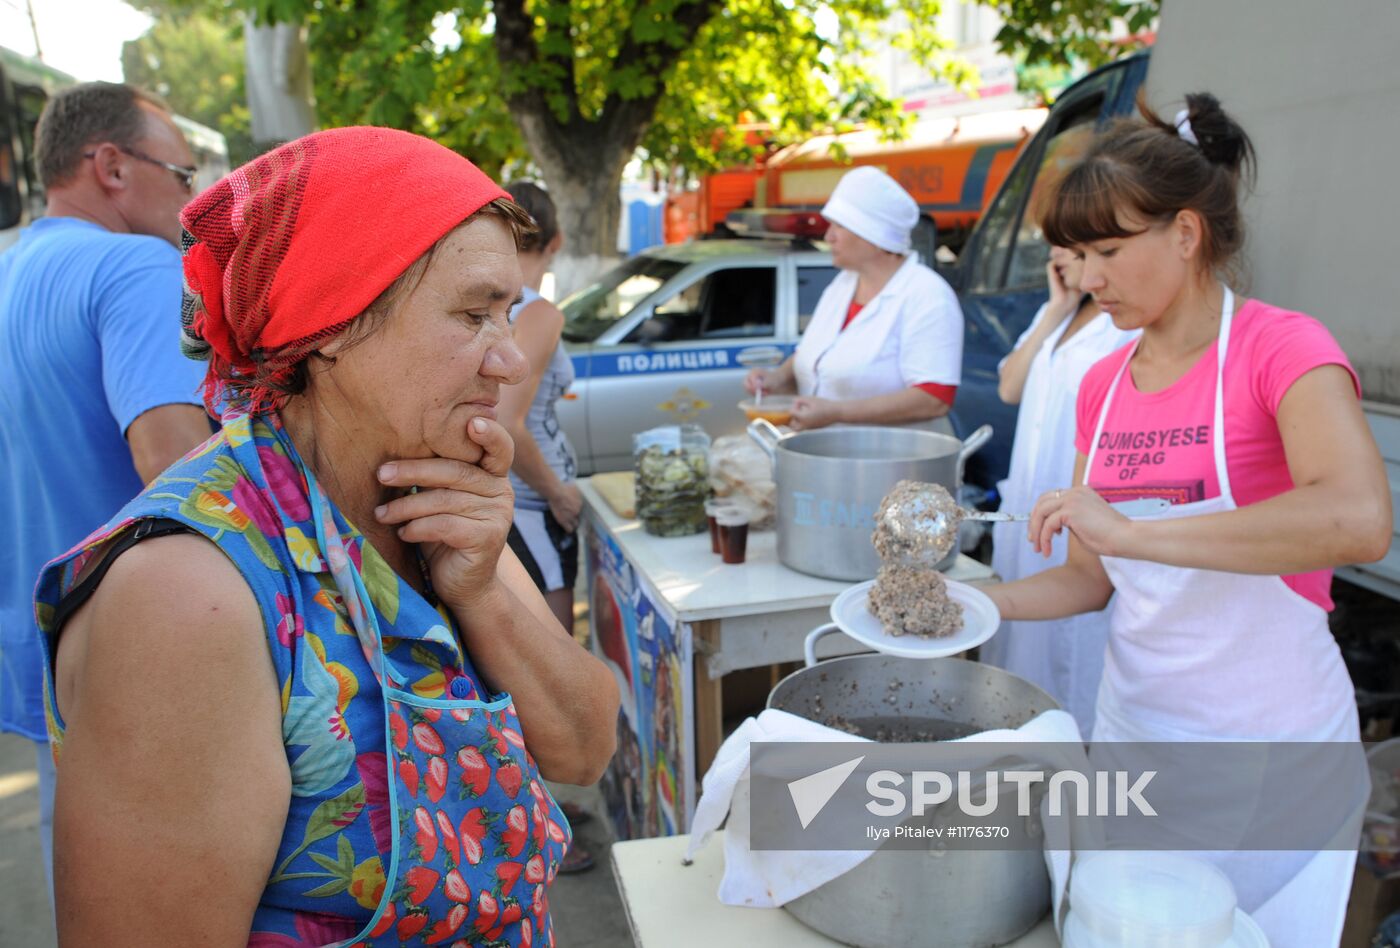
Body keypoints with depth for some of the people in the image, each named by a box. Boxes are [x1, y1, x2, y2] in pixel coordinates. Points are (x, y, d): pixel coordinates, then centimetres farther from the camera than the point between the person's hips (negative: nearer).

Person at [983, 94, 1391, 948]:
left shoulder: (1281, 348, -14)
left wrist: (1128, 530, -34)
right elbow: (1091, 580, 7)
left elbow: (1361, 520, -34)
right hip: (1131, 724, 6)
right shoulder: (1103, 385, 2)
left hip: (1270, 744, -5)